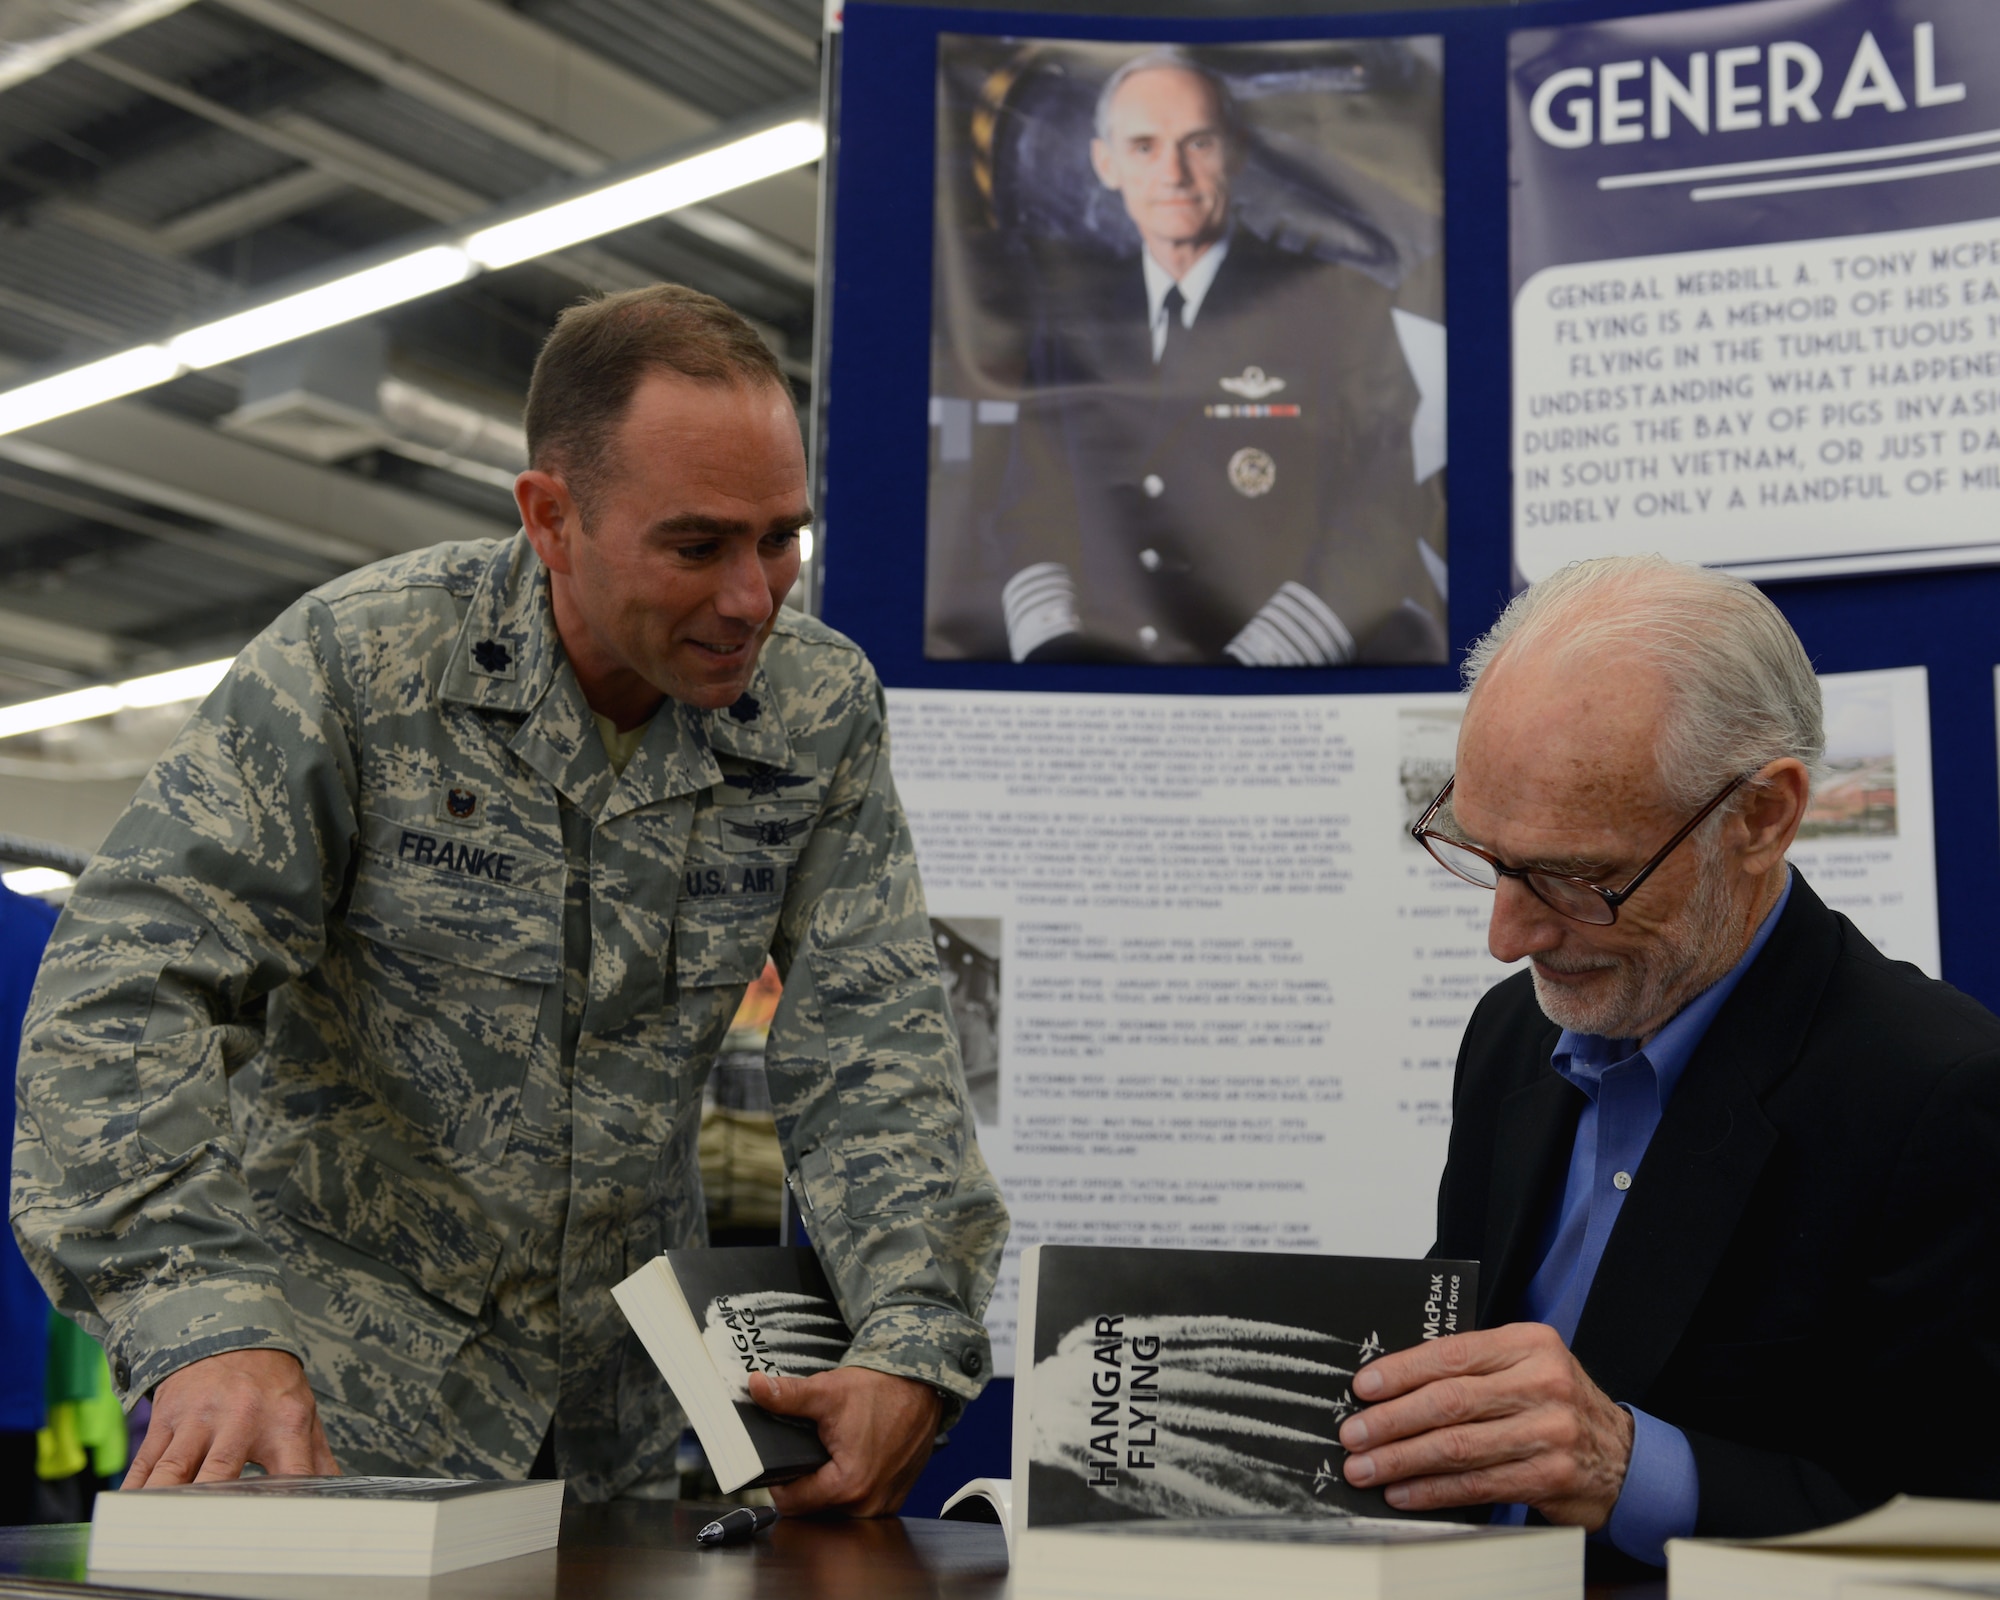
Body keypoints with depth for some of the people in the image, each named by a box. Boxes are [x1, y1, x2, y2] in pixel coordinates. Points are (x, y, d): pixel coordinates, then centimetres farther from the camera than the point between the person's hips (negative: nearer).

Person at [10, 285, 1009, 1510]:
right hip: (346, 1347, -3)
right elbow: (133, 980, -20)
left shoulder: (824, 709, -5)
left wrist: (914, 1346, -23)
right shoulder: (353, 665, -15)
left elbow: (875, 1042, -7)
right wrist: (207, 1320, -35)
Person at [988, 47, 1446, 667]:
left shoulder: (1346, 310, 1)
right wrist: (1051, 644, -8)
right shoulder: (1069, 309, 13)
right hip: (1095, 667, 2)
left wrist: (1245, 664, -16)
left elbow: (1382, 528, -4)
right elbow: (1030, 504, 11)